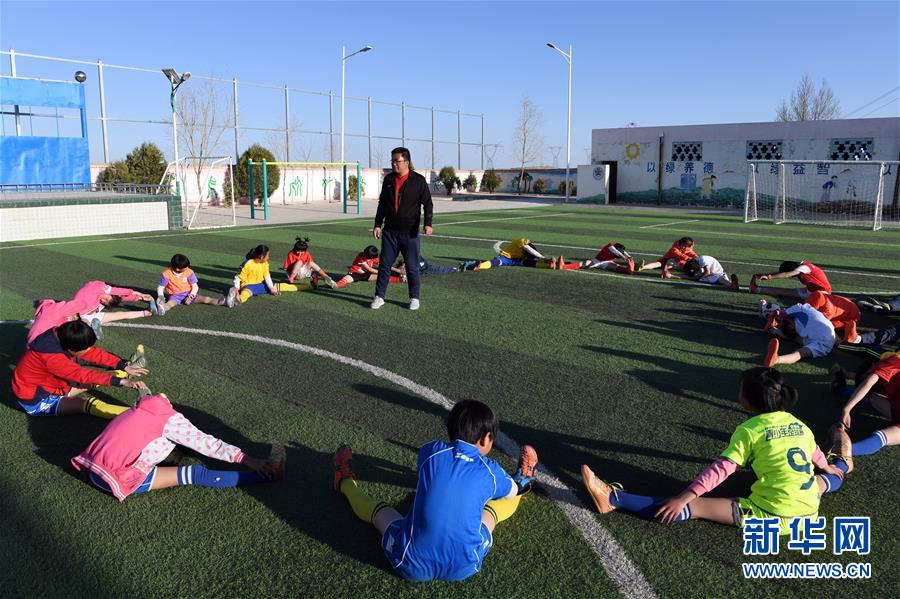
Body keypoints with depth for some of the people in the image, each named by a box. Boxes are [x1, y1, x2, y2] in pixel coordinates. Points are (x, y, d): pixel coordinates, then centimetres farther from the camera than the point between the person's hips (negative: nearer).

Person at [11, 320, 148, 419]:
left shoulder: (61, 337, -11)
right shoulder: (52, 358, -33)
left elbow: (94, 353, -7)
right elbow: (83, 375, -31)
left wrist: (124, 366, -11)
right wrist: (121, 381, -34)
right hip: (35, 401, -9)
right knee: (88, 404, -23)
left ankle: (128, 365, 24)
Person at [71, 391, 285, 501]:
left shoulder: (138, 410, 14)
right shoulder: (168, 418, -6)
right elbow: (207, 444, -6)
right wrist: (248, 460, -5)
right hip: (117, 478, -8)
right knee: (196, 474, -10)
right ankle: (268, 473, -11)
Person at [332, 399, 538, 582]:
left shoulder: (430, 451, -4)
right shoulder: (490, 470, -4)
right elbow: (513, 491, 18)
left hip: (412, 566, 0)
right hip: (464, 567, 1)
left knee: (377, 510, 28)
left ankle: (347, 484, 55)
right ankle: (522, 480, 54)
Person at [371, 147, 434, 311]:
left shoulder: (418, 180, -4)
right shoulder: (388, 179, 9)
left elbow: (427, 203, -4)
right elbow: (382, 203, 15)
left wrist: (427, 223, -18)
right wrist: (378, 224, 10)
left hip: (410, 233, -3)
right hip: (389, 231, 3)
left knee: (412, 267, 4)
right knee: (385, 265, 5)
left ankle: (414, 298, 18)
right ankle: (379, 297, 14)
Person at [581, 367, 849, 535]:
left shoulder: (750, 429, -12)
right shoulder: (798, 424, 7)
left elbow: (721, 470, -19)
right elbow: (816, 454, 28)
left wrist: (683, 498, -19)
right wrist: (826, 467, 52)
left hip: (771, 516, -6)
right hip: (809, 511, 6)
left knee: (694, 507, -12)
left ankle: (614, 499, -16)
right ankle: (841, 467, 73)